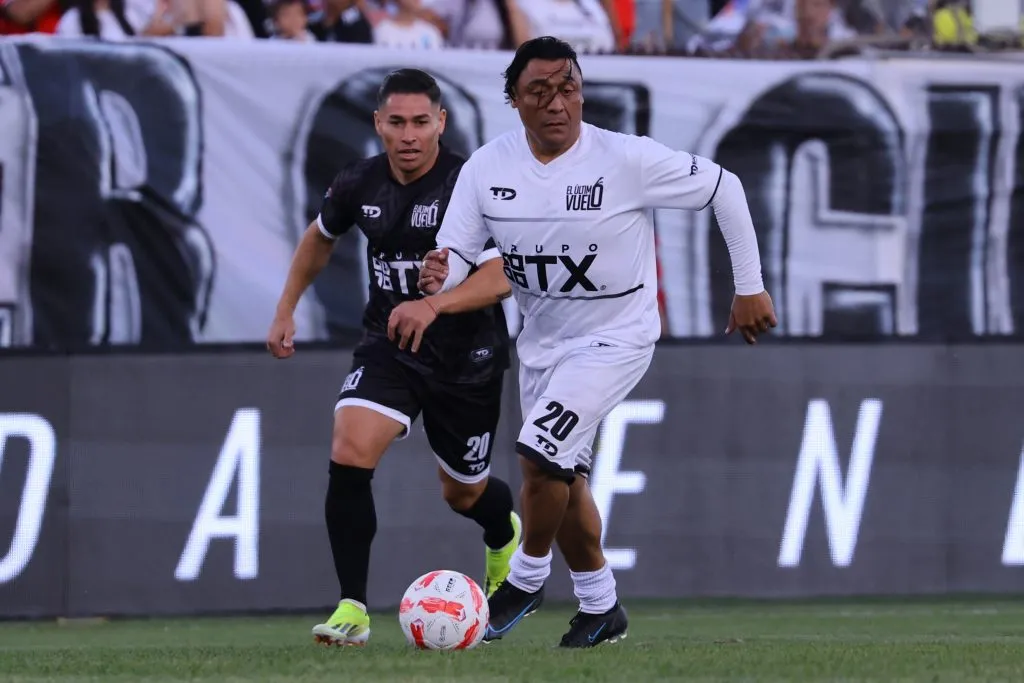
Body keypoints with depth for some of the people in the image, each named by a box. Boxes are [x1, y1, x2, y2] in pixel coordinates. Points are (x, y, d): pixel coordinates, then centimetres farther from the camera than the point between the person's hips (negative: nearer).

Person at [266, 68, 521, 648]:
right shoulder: (360, 185, -4)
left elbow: (501, 276, -28)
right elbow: (321, 237, 18)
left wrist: (435, 304, -42)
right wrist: (286, 311, 18)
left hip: (467, 356, -3)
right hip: (389, 345, 3)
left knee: (464, 493, 15)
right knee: (349, 457, -23)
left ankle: (506, 535, 55)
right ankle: (353, 610, -16)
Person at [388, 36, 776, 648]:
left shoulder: (627, 160, -22)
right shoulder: (487, 167, -10)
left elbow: (723, 189, -12)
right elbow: (457, 254, -7)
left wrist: (750, 288, -6)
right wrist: (439, 278, -33)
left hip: (615, 338, -6)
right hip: (543, 340, 6)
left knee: (541, 455, -21)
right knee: (564, 481, 14)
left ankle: (527, 577, 3)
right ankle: (601, 609, 32)